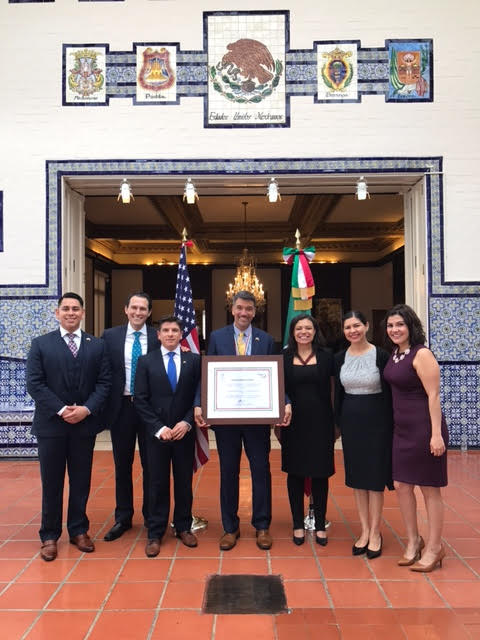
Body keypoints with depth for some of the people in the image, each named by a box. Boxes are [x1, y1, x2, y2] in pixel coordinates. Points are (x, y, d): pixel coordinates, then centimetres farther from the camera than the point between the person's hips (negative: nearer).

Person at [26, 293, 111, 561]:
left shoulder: (97, 345, 6)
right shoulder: (41, 344, 1)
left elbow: (104, 383, 2)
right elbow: (34, 383, -5)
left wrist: (87, 409, -13)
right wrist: (61, 410, -14)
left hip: (85, 424, 2)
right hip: (51, 424, -1)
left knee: (81, 481, 10)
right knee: (51, 482, 7)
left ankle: (79, 530, 25)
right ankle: (50, 536, 20)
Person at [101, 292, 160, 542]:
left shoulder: (158, 338, -1)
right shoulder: (110, 336, 2)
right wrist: (104, 407, -3)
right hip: (121, 407, 1)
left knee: (151, 464, 9)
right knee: (122, 465, 12)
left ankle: (151, 516, 25)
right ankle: (123, 518, 26)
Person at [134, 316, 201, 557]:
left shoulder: (194, 360, 3)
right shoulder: (146, 361, 2)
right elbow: (140, 400, -2)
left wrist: (187, 422, -10)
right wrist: (159, 428, -10)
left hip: (185, 431, 1)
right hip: (156, 433, -1)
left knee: (184, 482, 10)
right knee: (157, 484, 5)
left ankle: (183, 527, 25)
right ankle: (155, 534, 17)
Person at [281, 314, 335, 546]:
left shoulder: (326, 356, 1)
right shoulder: (284, 357, 3)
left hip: (320, 422, 0)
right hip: (293, 422, 1)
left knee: (320, 473, 6)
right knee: (295, 473, 8)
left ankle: (320, 525, 21)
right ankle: (298, 524, 22)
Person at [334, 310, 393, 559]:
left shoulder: (380, 355, -8)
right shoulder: (340, 358, 3)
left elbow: (388, 393, -7)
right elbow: (338, 393, 9)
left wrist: (389, 425, -10)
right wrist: (339, 422, 5)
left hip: (376, 420, -4)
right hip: (350, 421, 4)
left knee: (375, 476, 3)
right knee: (356, 476, 10)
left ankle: (375, 533, 16)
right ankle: (364, 531, 22)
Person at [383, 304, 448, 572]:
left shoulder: (421, 354, -15)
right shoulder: (395, 353, 9)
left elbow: (433, 395, -18)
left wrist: (436, 434, -21)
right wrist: (397, 423, 11)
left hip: (424, 428, -8)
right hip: (402, 428, 8)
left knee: (429, 488, 5)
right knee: (402, 485, 13)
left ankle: (434, 548, 20)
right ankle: (414, 541, 30)